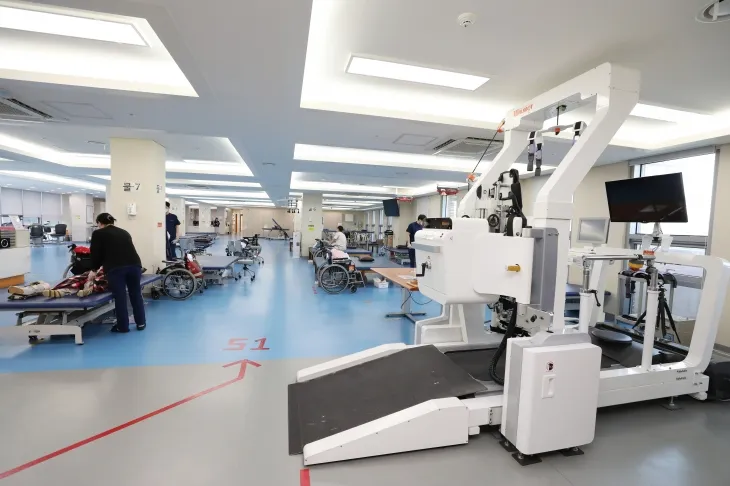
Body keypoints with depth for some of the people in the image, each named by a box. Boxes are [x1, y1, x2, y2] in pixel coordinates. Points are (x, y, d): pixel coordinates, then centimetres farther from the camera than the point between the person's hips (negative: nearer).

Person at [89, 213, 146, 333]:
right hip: (134, 264, 5)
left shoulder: (98, 233, 11)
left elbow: (96, 254, 11)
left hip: (115, 268, -4)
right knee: (136, 294, 16)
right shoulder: (124, 232, 26)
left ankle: (123, 327, 18)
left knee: (120, 297, 6)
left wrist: (94, 270, 29)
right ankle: (141, 323, 24)